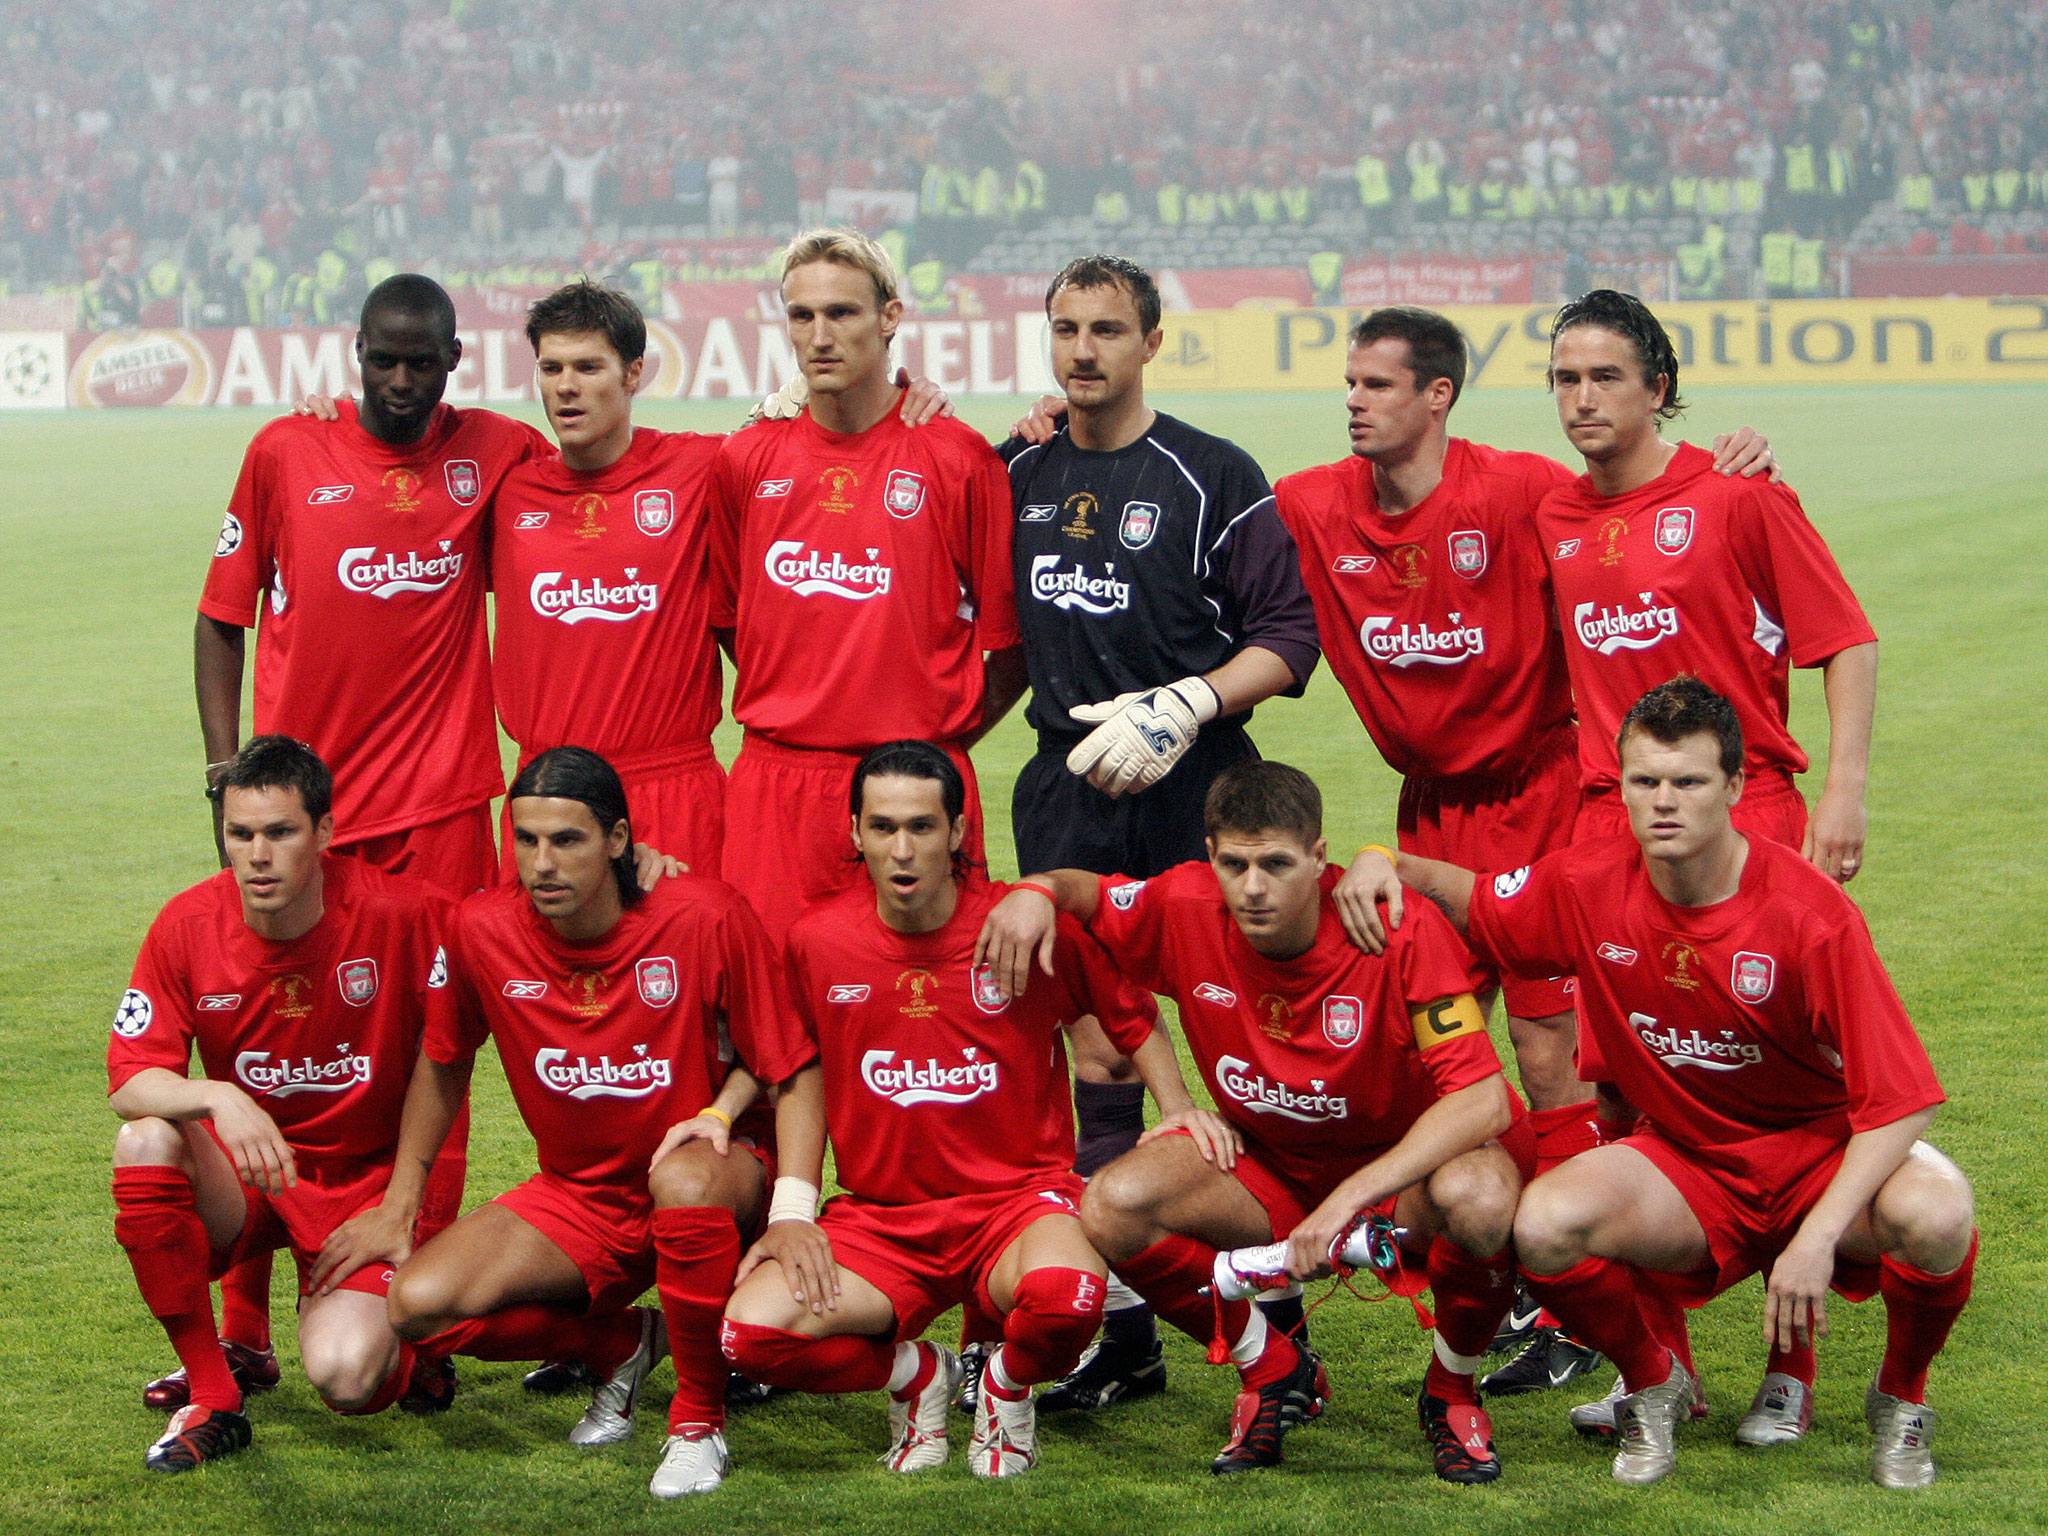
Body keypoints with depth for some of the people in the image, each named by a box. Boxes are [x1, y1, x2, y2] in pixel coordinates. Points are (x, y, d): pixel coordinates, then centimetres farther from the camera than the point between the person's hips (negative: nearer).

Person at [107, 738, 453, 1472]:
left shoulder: (399, 911, -18)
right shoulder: (188, 924, -11)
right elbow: (130, 1081, -15)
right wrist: (218, 1099, -36)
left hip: (364, 1184, -3)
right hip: (240, 1182, 3)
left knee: (343, 1378, -27)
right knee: (145, 1142, -31)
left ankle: (405, 1349, 14)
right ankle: (212, 1392, -15)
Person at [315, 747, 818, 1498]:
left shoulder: (705, 916, -19)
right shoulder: (483, 928, -9)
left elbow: (795, 1070, -11)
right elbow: (443, 1062, 10)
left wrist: (759, 1161, -25)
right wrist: (398, 1205, 8)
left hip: (711, 1173, -4)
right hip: (577, 1196, 4)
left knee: (684, 1180, -42)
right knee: (420, 1306, -20)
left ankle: (699, 1419, -18)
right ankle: (621, 1343, 8)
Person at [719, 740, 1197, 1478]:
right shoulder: (817, 940, -2)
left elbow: (1132, 1019, 9)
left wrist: (1180, 1115, -6)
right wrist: (793, 1211, 2)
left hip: (1018, 1198, -2)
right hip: (878, 1217, 2)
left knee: (1065, 1297, -38)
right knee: (750, 1331, -25)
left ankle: (1009, 1383, 3)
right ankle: (916, 1372, 9)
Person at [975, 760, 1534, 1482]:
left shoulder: (1401, 931, -26)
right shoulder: (1187, 909, -14)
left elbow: (1484, 1099, -32)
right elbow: (1084, 889, 8)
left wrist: (1350, 1198, -41)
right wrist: (1039, 891, -19)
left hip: (1404, 1163, -3)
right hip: (1266, 1168, 4)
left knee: (1476, 1198, -39)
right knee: (1114, 1205, -24)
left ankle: (1452, 1392, -5)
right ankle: (1273, 1371, 3)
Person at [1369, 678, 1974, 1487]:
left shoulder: (1811, 912, -21)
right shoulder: (1587, 887, -10)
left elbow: (1901, 1100, -23)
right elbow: (1467, 897, 13)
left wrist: (1817, 1238, -32)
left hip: (1818, 1152, -2)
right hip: (1682, 1161, 3)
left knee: (1934, 1214, -36)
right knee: (1545, 1223, -29)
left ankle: (1901, 1398, -1)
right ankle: (1655, 1386, 4)